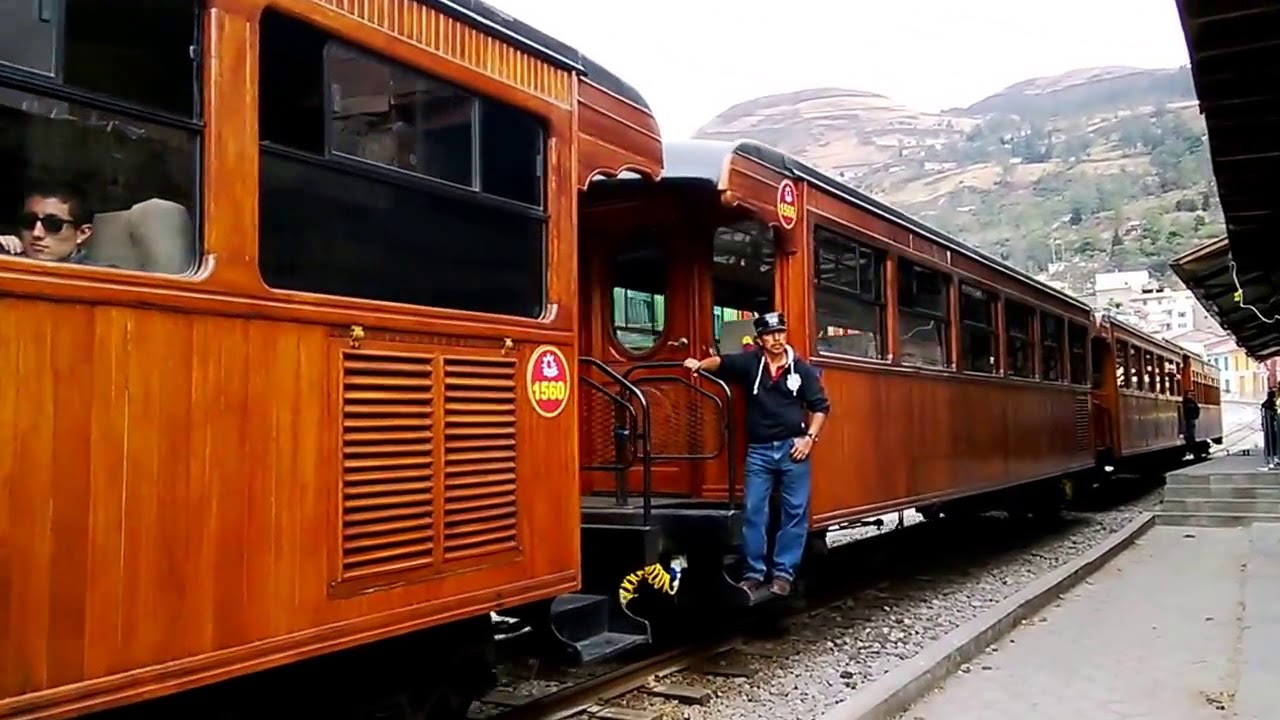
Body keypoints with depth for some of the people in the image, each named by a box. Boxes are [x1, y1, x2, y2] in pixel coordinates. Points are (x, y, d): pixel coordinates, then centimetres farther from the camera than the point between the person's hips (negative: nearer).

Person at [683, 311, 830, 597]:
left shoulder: (802, 369, 1)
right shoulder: (750, 362, 1)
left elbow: (820, 406, 6)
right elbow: (722, 362, -9)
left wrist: (809, 437, -3)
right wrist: (700, 365, -29)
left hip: (792, 447, 0)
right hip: (759, 450, 0)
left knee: (795, 512, 3)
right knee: (753, 511, 2)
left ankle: (784, 573, 13)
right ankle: (753, 573, 12)